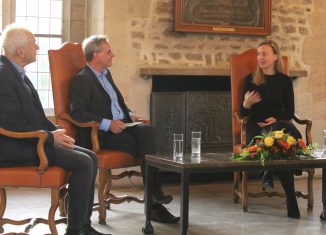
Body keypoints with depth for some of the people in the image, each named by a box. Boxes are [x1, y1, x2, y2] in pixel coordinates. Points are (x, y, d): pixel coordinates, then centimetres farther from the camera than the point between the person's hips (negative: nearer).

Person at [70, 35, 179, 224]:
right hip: (100, 133, -7)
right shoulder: (82, 79, -7)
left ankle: (155, 197, -26)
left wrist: (130, 115, 9)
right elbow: (78, 112, -17)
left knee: (148, 131, -23)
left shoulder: (106, 74, 21)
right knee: (145, 145, -25)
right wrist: (107, 123, -24)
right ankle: (154, 203, -16)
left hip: (121, 125, 7)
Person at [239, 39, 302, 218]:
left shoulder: (285, 80, 11)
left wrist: (276, 120, -11)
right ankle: (291, 200, -27)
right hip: (256, 127, -2)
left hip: (278, 124, 2)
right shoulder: (251, 80, 8)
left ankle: (270, 172, -25)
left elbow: (290, 112, 9)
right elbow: (243, 113, 8)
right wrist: (247, 103, -15)